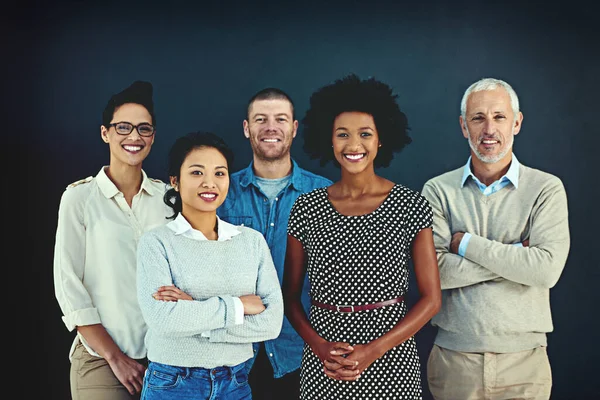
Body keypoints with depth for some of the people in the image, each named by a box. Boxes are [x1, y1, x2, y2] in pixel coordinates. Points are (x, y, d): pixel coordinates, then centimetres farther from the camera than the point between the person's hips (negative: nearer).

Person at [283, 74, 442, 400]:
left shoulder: (411, 205, -5)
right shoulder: (306, 208, -1)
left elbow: (431, 298, -4)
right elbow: (290, 295, 4)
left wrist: (374, 350, -13)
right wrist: (319, 346, -12)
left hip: (390, 359, -1)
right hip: (323, 364, 1)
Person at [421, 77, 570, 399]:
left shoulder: (546, 188, -3)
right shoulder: (438, 190, -1)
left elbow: (547, 270, -16)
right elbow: (435, 270, -13)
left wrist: (467, 243, -13)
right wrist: (516, 255, -15)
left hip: (524, 361, 0)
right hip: (452, 358, 0)